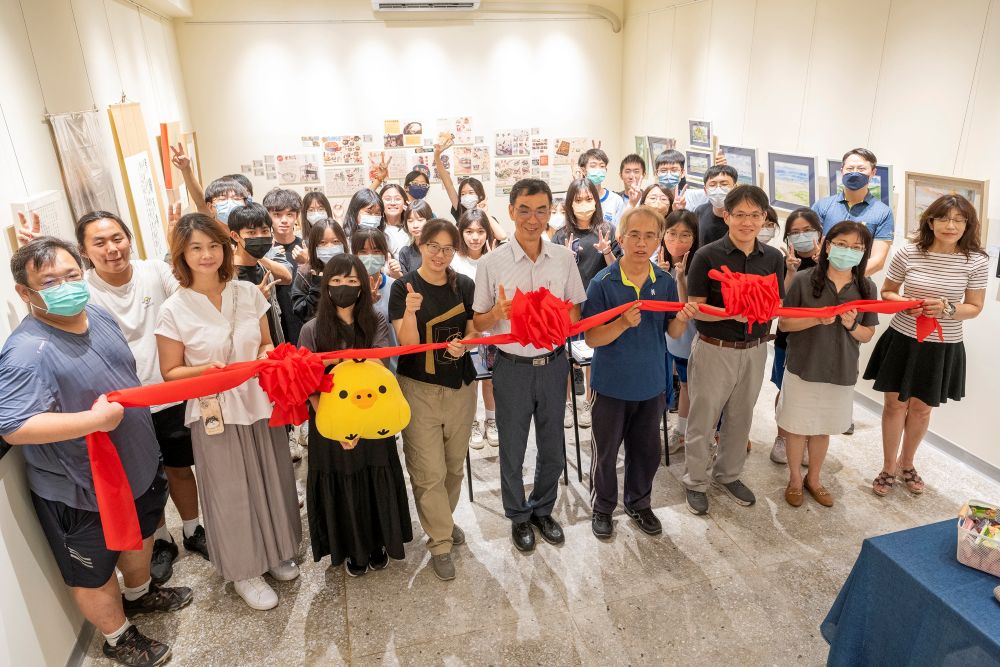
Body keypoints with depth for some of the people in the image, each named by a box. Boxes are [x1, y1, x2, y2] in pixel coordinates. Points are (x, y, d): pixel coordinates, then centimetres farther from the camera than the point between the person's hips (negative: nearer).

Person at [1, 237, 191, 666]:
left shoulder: (99, 316, -3)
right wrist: (94, 419, -34)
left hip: (138, 465, 8)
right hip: (81, 491, -8)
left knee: (140, 537, 31)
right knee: (94, 574, 17)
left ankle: (139, 594, 58)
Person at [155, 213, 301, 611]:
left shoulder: (247, 292, -1)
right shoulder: (174, 310, -10)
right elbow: (170, 373, -4)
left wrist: (267, 355, -12)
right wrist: (206, 370, -22)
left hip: (260, 403, 3)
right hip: (215, 413, -3)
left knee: (270, 481, 16)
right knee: (230, 492, 11)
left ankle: (275, 552, 41)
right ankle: (243, 571, 32)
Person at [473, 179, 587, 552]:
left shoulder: (564, 258, -2)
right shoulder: (491, 263, -9)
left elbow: (576, 310, 8)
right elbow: (478, 324, -4)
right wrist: (497, 313, -25)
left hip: (554, 363, 3)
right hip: (513, 367, -2)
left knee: (553, 449, 16)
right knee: (513, 451, 12)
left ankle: (543, 510, 41)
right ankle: (518, 516, 37)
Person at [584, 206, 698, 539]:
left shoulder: (665, 282, -4)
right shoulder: (602, 283, -16)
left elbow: (673, 333, 2)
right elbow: (591, 338, -17)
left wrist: (683, 319, -20)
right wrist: (623, 324, -34)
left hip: (651, 384, 4)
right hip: (611, 385, -3)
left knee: (647, 451, 19)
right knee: (605, 451, 13)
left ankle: (638, 503, 42)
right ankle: (602, 507, 36)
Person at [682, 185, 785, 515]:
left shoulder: (773, 257, 0)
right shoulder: (707, 256, -13)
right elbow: (696, 309, -12)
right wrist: (732, 313, -27)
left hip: (754, 350, 4)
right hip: (714, 349, -4)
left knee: (741, 418, 18)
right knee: (703, 420, 7)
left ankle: (728, 474, 40)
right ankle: (696, 481, 27)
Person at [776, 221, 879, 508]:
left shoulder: (866, 288, -1)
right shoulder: (803, 280, -11)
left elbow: (867, 335, 4)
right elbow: (783, 323, -7)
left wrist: (851, 325, -17)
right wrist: (817, 319, -23)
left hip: (841, 372, 3)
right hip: (803, 368, -2)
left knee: (823, 429, 17)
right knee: (797, 427, 10)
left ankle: (813, 479, 38)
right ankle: (795, 479, 31)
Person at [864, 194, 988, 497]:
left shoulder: (976, 261, -9)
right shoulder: (907, 253, -10)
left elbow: (974, 307, -2)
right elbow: (886, 292, 3)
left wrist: (947, 308, -21)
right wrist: (903, 304, -18)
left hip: (942, 347, 1)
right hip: (902, 340, 0)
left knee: (921, 408, 15)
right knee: (895, 404, 9)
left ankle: (906, 464, 39)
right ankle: (888, 467, 28)